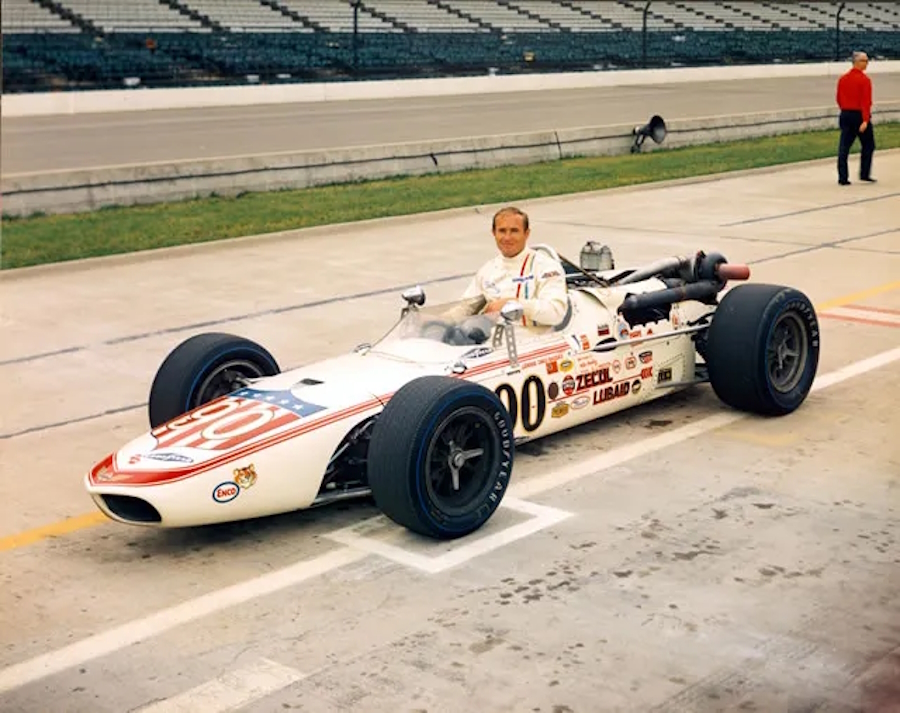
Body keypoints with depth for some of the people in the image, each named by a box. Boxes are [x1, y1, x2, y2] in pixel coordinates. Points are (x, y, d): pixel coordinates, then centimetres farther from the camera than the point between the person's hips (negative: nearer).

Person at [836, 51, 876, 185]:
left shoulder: (843, 78, 6)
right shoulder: (864, 80, -12)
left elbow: (839, 99, 11)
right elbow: (866, 102, -18)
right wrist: (865, 120, -23)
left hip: (845, 115, 5)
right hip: (859, 116, -5)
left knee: (844, 147, 1)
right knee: (868, 146, 11)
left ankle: (842, 177, -3)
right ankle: (864, 174, 13)